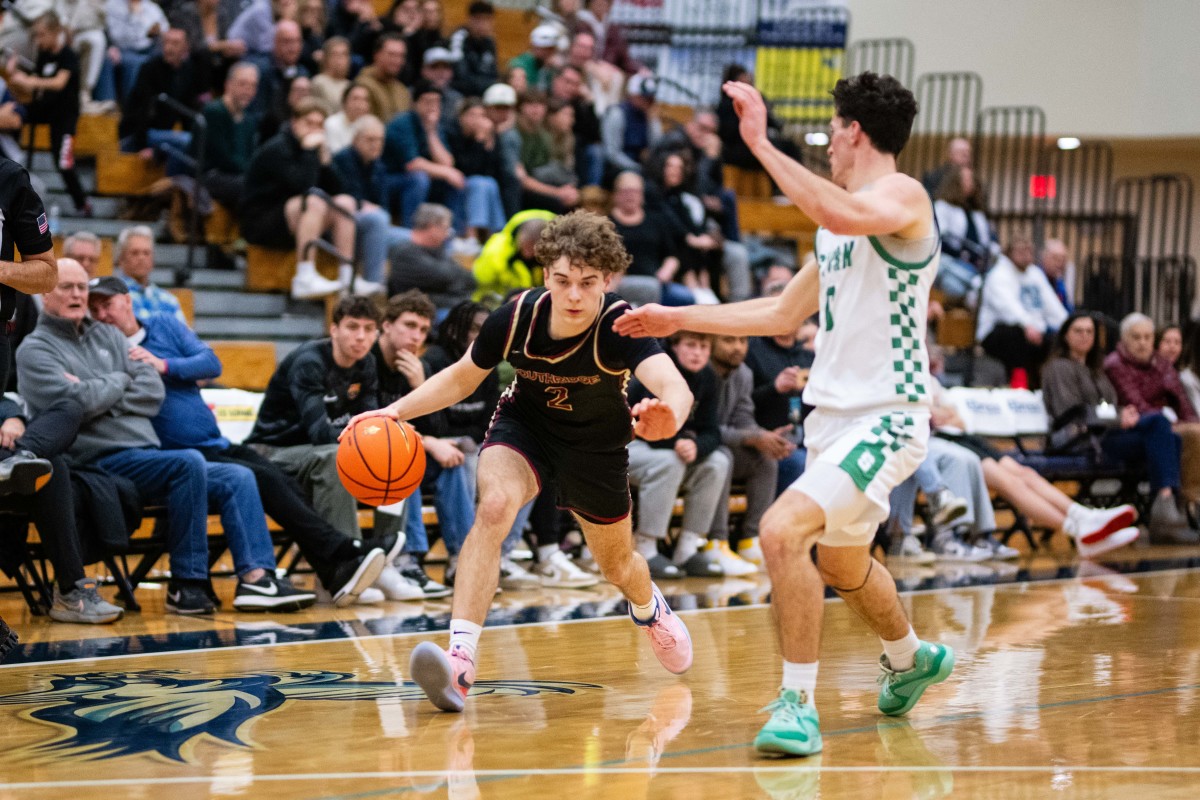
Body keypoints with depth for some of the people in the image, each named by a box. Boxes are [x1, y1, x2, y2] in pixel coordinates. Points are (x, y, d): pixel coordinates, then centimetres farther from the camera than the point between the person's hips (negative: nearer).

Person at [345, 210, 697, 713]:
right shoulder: (517, 316, -26)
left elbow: (675, 385, -52)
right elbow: (461, 378, -8)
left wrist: (669, 414, -75)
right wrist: (396, 411, -21)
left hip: (597, 443, 0)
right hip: (524, 426, 0)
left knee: (617, 565, 18)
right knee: (494, 506, -32)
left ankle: (648, 608, 58)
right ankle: (460, 659, -38)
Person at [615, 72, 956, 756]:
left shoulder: (903, 196, -11)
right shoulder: (840, 219, 17)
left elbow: (844, 215, -36)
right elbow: (784, 314, 24)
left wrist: (762, 144, -34)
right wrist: (679, 319, 24)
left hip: (885, 417, -10)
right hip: (834, 412, 10)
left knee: (783, 530, -26)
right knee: (840, 560, 25)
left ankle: (799, 702, -16)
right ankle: (912, 659, 53)